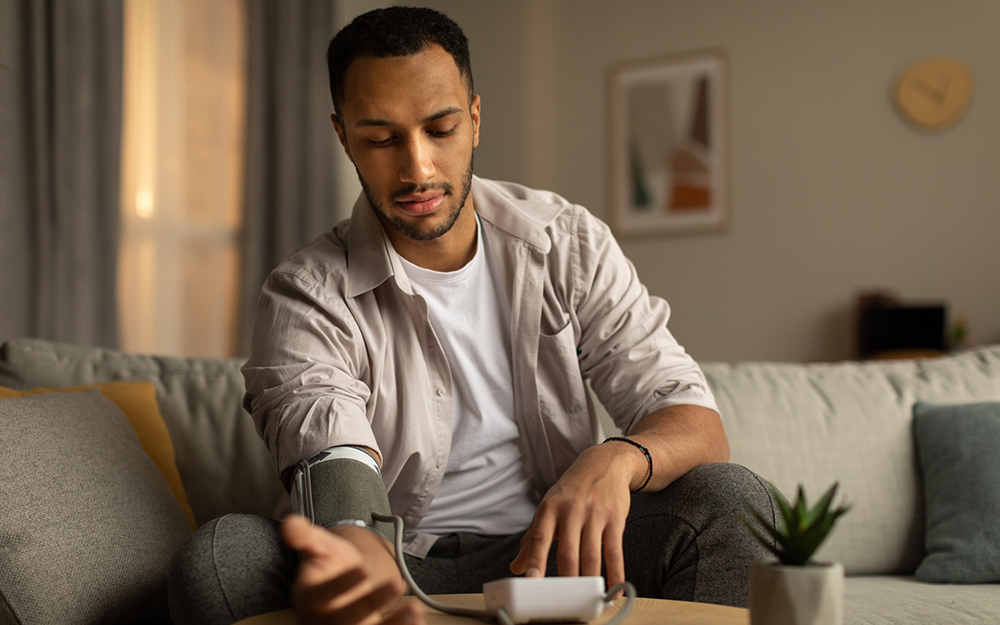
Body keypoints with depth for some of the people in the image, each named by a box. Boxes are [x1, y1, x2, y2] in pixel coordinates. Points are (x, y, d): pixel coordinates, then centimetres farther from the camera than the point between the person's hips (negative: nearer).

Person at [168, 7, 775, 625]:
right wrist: (356, 559, -51)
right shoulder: (306, 296, -9)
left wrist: (617, 459, -32)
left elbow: (698, 425, -6)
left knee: (730, 497, -24)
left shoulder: (568, 243, 0)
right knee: (219, 555, -31)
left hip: (548, 550, 3)